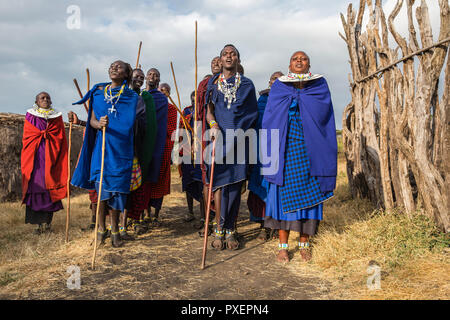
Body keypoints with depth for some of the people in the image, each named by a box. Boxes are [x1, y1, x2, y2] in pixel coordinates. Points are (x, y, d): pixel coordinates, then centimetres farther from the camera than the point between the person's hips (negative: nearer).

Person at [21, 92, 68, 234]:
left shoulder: (57, 117, 13)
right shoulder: (30, 116, 12)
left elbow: (61, 138, 8)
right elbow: (27, 137, 7)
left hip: (51, 157, 0)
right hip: (35, 157, 0)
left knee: (50, 188, -4)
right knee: (36, 186, -6)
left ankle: (48, 222, 2)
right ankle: (40, 222, -3)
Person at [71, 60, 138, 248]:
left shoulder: (131, 96, 9)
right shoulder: (98, 92, 13)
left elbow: (130, 124, 10)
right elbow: (92, 119, 6)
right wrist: (99, 124, -16)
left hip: (121, 147, -1)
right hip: (102, 144, 1)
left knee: (117, 185, -4)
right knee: (101, 183, -4)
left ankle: (115, 230, 6)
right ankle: (101, 228, 6)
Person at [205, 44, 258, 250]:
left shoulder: (247, 84, 13)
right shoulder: (213, 82, 14)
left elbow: (253, 115, 12)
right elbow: (209, 111, 10)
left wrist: (245, 131, -3)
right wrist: (213, 125, -10)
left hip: (239, 139, 0)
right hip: (219, 138, 0)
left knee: (235, 184, -2)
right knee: (220, 183, -6)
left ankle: (230, 231, 6)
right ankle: (219, 230, 1)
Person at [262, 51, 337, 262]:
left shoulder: (320, 86, 8)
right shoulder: (278, 87, 9)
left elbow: (324, 115, -5)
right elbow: (269, 118, 5)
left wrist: (298, 97, -4)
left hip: (309, 149, 0)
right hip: (284, 148, 0)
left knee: (307, 193, 3)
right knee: (284, 192, 0)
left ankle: (304, 243, 15)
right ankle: (283, 245, 9)